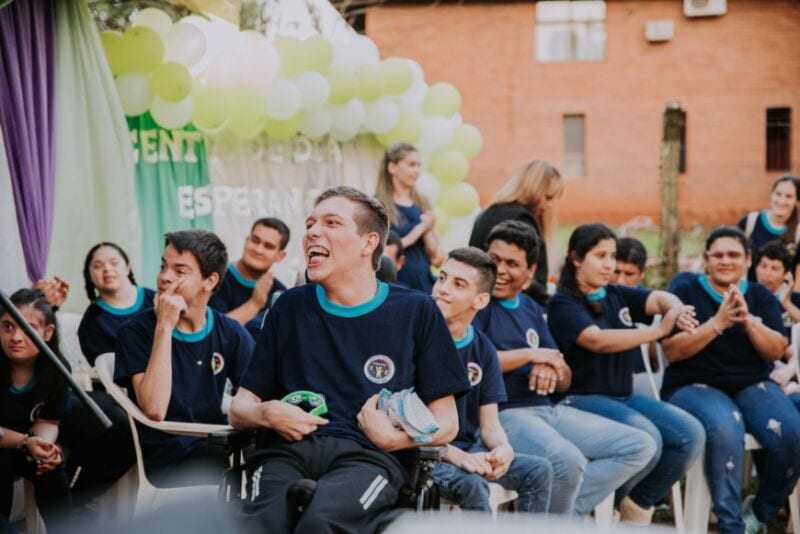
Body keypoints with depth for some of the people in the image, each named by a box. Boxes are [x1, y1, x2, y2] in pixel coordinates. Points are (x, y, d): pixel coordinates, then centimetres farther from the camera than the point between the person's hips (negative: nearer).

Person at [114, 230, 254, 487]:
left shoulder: (231, 334, 8)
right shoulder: (136, 331, -4)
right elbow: (154, 409, -18)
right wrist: (165, 326, -18)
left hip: (215, 445, 4)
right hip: (165, 458, -4)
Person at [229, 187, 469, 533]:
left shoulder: (415, 312, 14)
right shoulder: (290, 307, 20)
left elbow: (446, 422, 13)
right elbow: (239, 408, 21)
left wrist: (397, 437, -7)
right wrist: (266, 414, -2)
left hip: (367, 457, -1)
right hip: (289, 451, 1)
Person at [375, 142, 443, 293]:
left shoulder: (422, 204, 11)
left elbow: (437, 259, 9)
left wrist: (427, 231, -7)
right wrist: (411, 237, -12)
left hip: (424, 282, 5)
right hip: (395, 284, -5)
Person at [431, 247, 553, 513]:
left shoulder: (483, 349, 6)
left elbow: (490, 424, 7)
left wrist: (504, 448, -18)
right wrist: (457, 456, -26)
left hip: (470, 449, 6)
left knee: (539, 470, -13)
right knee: (471, 483, -33)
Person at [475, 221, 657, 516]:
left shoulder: (531, 309, 19)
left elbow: (565, 380, 17)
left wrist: (550, 370, -8)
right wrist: (529, 354, -10)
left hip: (550, 409, 8)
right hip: (503, 412, -8)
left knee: (641, 447, 1)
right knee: (568, 460, -36)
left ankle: (566, 512, -10)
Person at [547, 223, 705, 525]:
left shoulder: (618, 296, 12)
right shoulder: (563, 305, -8)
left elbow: (661, 299, -2)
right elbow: (598, 340, -24)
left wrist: (676, 311, -28)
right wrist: (660, 330, -31)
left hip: (625, 396, 7)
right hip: (583, 398, -7)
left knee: (691, 434, -10)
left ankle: (638, 504, 7)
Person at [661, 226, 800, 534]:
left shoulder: (761, 296, 12)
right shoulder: (687, 293, 2)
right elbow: (671, 351, -9)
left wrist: (749, 321, -17)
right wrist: (718, 323, -19)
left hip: (753, 386, 4)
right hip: (695, 386, -3)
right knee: (725, 429, -38)